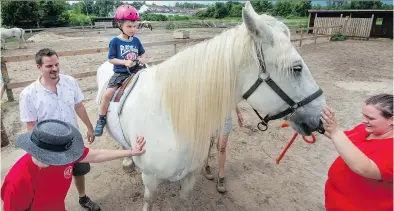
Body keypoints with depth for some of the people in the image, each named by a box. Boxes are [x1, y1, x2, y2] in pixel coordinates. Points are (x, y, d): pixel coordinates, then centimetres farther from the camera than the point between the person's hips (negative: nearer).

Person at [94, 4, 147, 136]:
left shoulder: (136, 40, 3)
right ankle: (101, 120, 2)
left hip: (135, 72, 4)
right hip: (120, 73, -4)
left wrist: (143, 59, -7)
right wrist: (125, 62, -21)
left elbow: (142, 54, 16)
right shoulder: (115, 41, -7)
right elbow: (111, 59, -7)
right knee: (107, 94, -18)